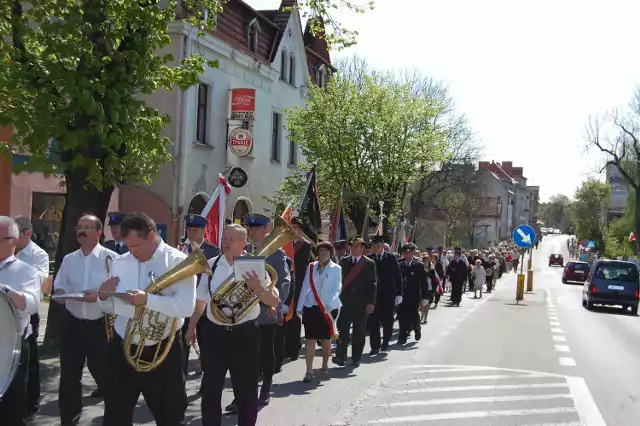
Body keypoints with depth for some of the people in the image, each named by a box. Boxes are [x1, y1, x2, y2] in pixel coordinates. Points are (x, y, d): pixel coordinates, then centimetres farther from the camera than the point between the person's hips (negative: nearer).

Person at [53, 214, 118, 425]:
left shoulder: (110, 258, -7)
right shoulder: (68, 259, 9)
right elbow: (59, 288, 12)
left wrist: (99, 296, -22)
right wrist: (59, 294, -10)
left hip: (101, 325, -4)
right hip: (73, 324, 4)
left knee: (103, 370, 8)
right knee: (69, 375, 8)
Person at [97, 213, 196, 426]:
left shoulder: (178, 261, -11)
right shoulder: (120, 263, 6)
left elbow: (187, 306, -22)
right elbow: (112, 309, 11)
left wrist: (147, 300, -31)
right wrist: (104, 297, -10)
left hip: (162, 352, -4)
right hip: (121, 349, 5)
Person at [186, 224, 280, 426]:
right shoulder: (211, 265, 2)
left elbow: (274, 302, -8)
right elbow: (201, 300, 14)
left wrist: (258, 289, -27)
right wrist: (192, 326, 19)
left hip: (245, 334, -2)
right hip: (214, 333, 2)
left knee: (246, 390, 10)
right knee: (210, 389, 12)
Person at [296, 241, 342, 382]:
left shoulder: (336, 269, -1)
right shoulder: (311, 267, 7)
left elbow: (337, 289, -8)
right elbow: (305, 287, 6)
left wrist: (330, 305, -23)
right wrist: (299, 306, 1)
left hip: (328, 308, -1)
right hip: (311, 307, 2)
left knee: (326, 339, 11)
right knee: (310, 339, -5)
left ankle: (325, 366, 29)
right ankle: (309, 371, -6)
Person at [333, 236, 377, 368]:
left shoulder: (369, 263, 2)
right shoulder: (344, 261, 10)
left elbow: (373, 284, -2)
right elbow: (340, 279, 7)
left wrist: (371, 302, -8)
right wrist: (338, 297, -1)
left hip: (361, 302, -2)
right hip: (345, 300, 2)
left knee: (359, 332, 5)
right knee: (342, 329, -6)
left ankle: (356, 358, 15)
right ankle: (340, 356, -6)